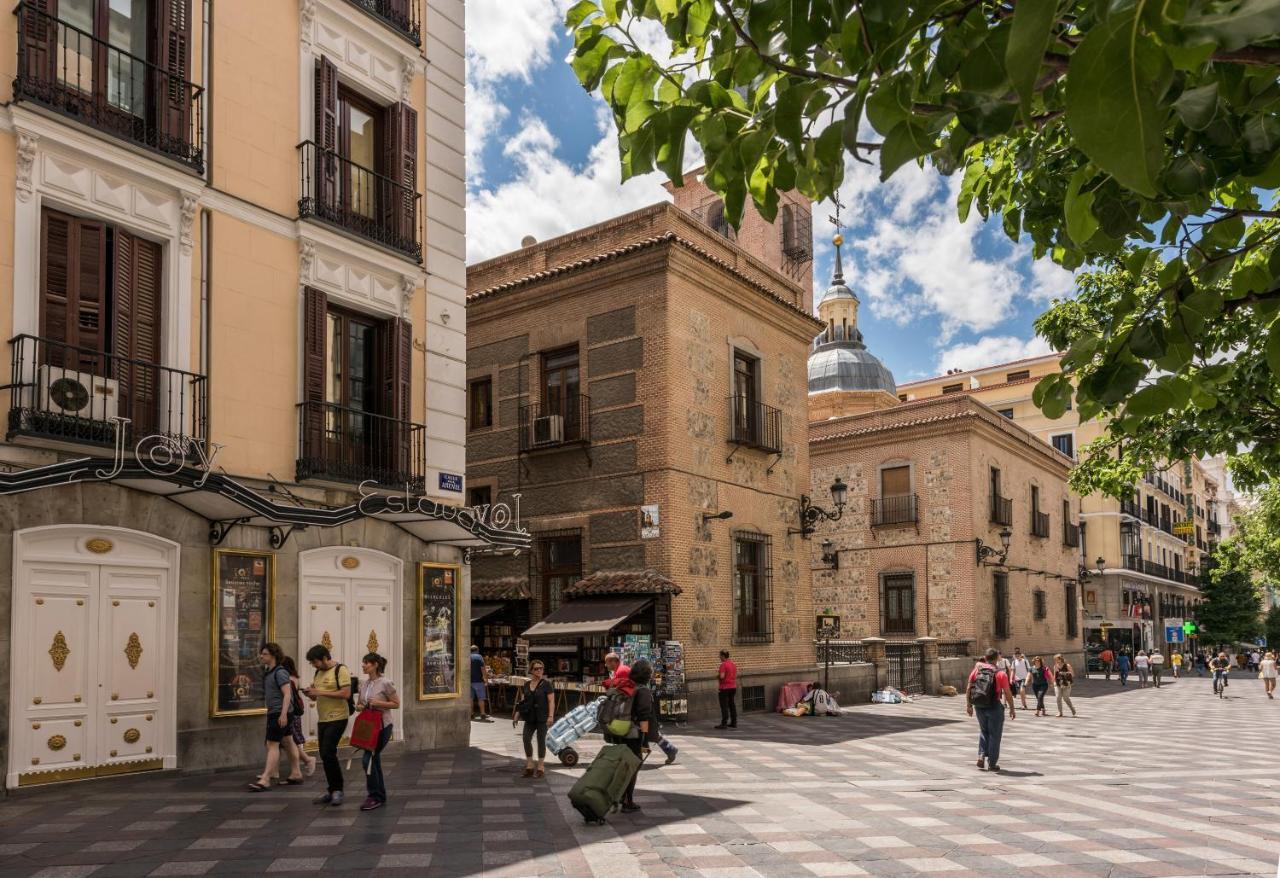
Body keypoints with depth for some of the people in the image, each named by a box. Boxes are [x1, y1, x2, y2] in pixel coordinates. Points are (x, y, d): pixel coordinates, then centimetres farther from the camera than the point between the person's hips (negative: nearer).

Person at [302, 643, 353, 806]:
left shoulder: (340, 670, -11)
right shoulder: (318, 672, 13)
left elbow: (346, 693, -20)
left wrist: (321, 692, -21)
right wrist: (310, 693, -4)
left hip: (337, 719, -8)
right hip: (322, 719, 8)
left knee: (328, 753, -13)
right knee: (325, 756, 9)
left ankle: (337, 790, -1)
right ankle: (331, 791, 19)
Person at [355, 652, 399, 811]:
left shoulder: (385, 683, -12)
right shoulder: (363, 683, 6)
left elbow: (396, 704, -7)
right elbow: (359, 702, 19)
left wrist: (378, 703, -19)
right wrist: (359, 706, -4)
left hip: (382, 726, -7)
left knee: (368, 759, -12)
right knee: (374, 760, 11)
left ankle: (375, 796, -1)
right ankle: (380, 796, 22)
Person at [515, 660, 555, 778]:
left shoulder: (546, 684, -4)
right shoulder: (526, 685, 10)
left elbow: (551, 701, -10)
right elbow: (522, 702, 15)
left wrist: (551, 716, -20)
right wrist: (516, 716, 10)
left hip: (542, 717, -4)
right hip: (530, 718, 4)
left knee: (541, 740, 0)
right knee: (526, 738, -8)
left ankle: (541, 768, 10)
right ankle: (529, 767, 3)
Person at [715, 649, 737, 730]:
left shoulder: (723, 664, -15)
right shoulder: (733, 664, 11)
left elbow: (722, 676, -22)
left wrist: (718, 675, -3)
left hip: (725, 688, -8)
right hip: (733, 687, 8)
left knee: (724, 706, -4)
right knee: (732, 705, 12)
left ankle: (724, 723, -4)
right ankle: (734, 723, 14)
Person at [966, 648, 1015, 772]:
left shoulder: (977, 670, 1)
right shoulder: (1000, 674, -9)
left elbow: (968, 688, 1)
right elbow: (1008, 693, -7)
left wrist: (968, 704, 8)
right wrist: (1011, 709, 4)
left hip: (979, 706, 4)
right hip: (994, 707, -4)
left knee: (983, 731, 23)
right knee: (994, 735, 9)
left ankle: (981, 755, 9)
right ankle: (992, 763, 13)